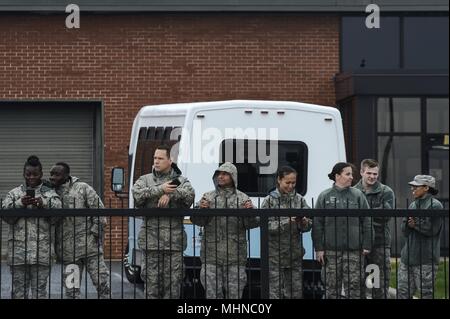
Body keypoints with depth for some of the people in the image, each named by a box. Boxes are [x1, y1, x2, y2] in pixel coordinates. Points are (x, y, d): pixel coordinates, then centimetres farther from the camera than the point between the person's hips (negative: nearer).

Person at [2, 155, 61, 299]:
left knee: (40, 288, 0)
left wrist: (44, 204, -15)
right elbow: (5, 215, 1)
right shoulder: (14, 193, 12)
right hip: (18, 248, 1)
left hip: (41, 248, -1)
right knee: (19, 288, 3)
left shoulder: (50, 194, 11)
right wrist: (20, 204, -13)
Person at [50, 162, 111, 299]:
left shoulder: (82, 188, 0)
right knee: (71, 289, 4)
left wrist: (94, 232, -6)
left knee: (102, 283, -3)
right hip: (68, 250, 3)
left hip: (90, 246, -3)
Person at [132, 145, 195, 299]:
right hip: (151, 240, 0)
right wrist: (160, 190, -17)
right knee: (151, 280, 0)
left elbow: (190, 195, -9)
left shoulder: (181, 180, 12)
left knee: (173, 280, 1)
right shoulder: (145, 180, 12)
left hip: (174, 240, 0)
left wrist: (170, 194, -19)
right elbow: (137, 193, -10)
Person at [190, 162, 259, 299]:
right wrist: (201, 210, -19)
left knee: (234, 293, 4)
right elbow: (197, 221, 1)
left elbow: (252, 224, 2)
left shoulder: (243, 199, 6)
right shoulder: (208, 197, 8)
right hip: (211, 256, 0)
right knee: (212, 293, 2)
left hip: (235, 256, 0)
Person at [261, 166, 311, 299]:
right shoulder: (270, 200, -2)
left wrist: (303, 223, -16)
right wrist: (286, 222, -22)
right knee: (275, 292, -1)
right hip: (275, 255, -3)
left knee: (296, 292, 5)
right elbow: (266, 226, -11)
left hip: (295, 254, 3)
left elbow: (308, 226, 6)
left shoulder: (299, 199, 6)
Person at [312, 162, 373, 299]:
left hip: (354, 250, 0)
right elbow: (317, 224, 4)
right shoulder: (325, 196, 5)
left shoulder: (358, 195, 7)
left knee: (354, 286, -1)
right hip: (331, 250, 0)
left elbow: (366, 222, 7)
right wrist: (319, 248, -2)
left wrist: (366, 245, 0)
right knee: (331, 287, 3)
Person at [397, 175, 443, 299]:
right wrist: (409, 224, -9)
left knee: (426, 293, -3)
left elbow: (432, 229, -15)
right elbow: (404, 230, 12)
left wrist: (415, 223, -9)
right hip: (408, 256, 8)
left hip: (425, 260, -8)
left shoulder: (435, 205, -7)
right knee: (403, 292, 8)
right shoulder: (413, 205, 16)